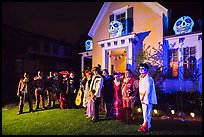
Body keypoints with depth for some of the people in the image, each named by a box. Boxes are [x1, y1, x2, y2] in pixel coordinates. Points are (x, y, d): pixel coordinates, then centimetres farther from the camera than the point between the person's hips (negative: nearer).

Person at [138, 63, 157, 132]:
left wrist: (145, 99, -21)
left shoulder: (148, 78, -16)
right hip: (143, 98, 10)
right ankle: (145, 124, 32)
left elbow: (148, 90, -21)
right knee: (145, 112, 19)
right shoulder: (141, 77, 13)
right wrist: (141, 98, 14)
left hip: (147, 99, -10)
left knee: (146, 113, -2)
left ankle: (146, 127, 8)